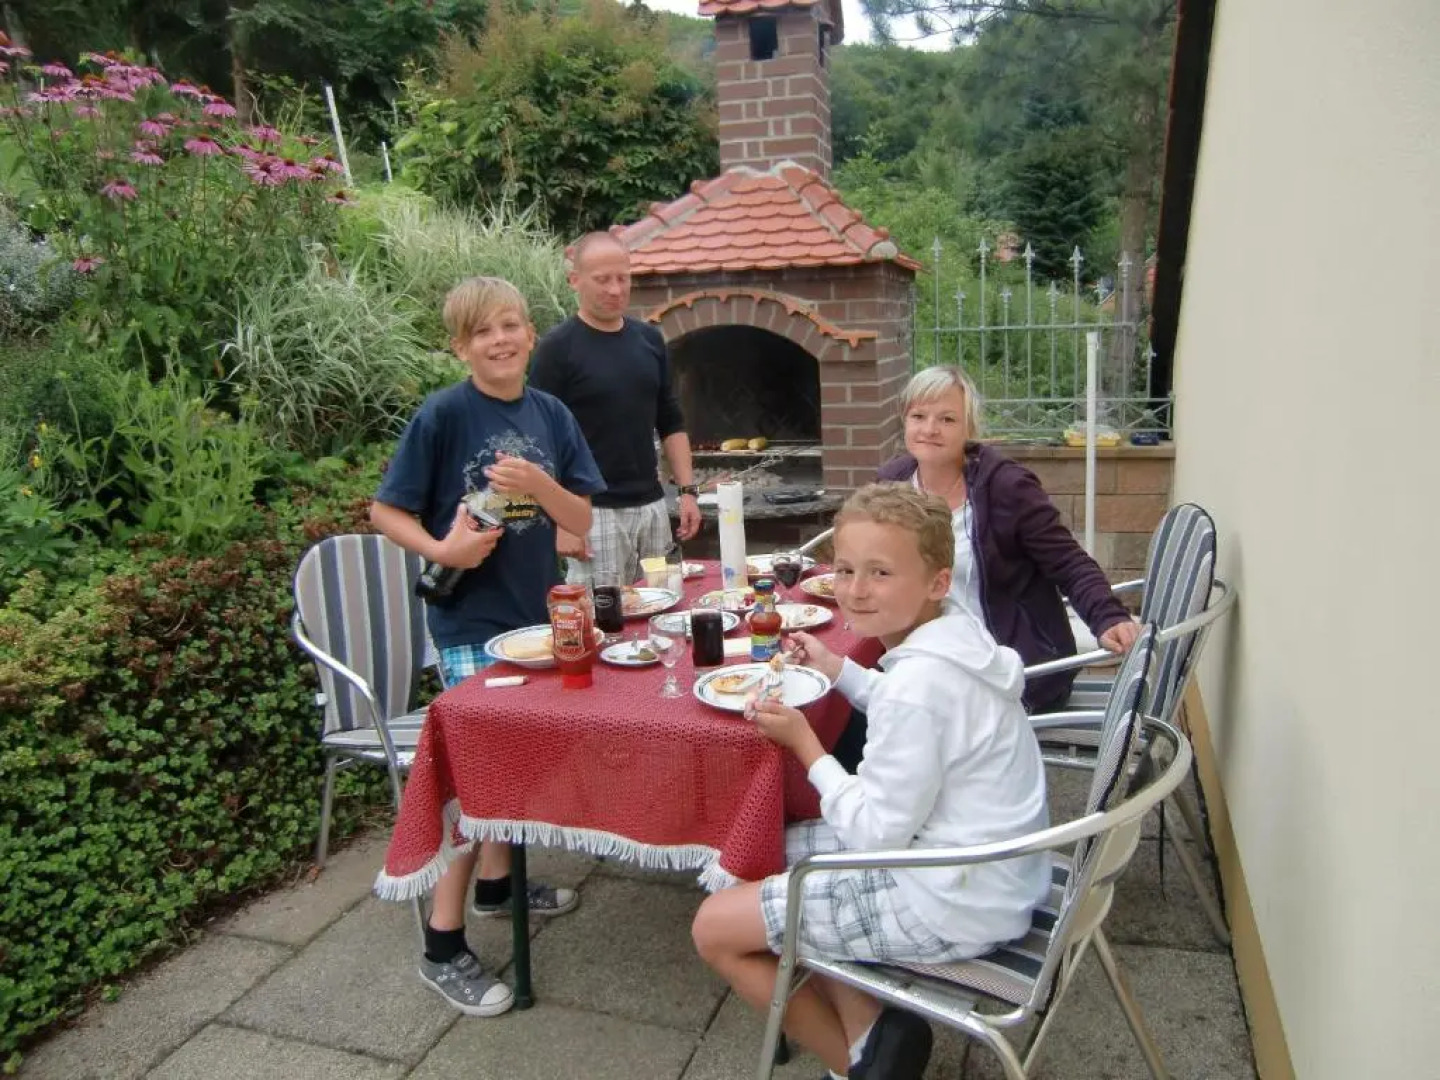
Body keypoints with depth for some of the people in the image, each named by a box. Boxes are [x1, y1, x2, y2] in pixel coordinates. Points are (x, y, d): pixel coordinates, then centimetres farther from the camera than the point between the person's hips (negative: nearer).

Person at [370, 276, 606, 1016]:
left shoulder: (550, 414, 1)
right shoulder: (443, 414, -13)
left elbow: (580, 519, -1)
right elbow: (387, 511, -10)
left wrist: (538, 484, -20)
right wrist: (440, 550, -27)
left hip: (536, 611, 6)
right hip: (470, 621, -6)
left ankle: (496, 883, 41)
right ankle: (442, 947, 11)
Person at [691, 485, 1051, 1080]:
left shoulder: (917, 682, -29)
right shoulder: (956, 631, -2)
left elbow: (875, 833, -22)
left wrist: (803, 742, -12)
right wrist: (839, 670, 13)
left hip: (952, 903, -9)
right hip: (988, 868, 10)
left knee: (715, 928, -1)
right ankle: (870, 1028, 15)